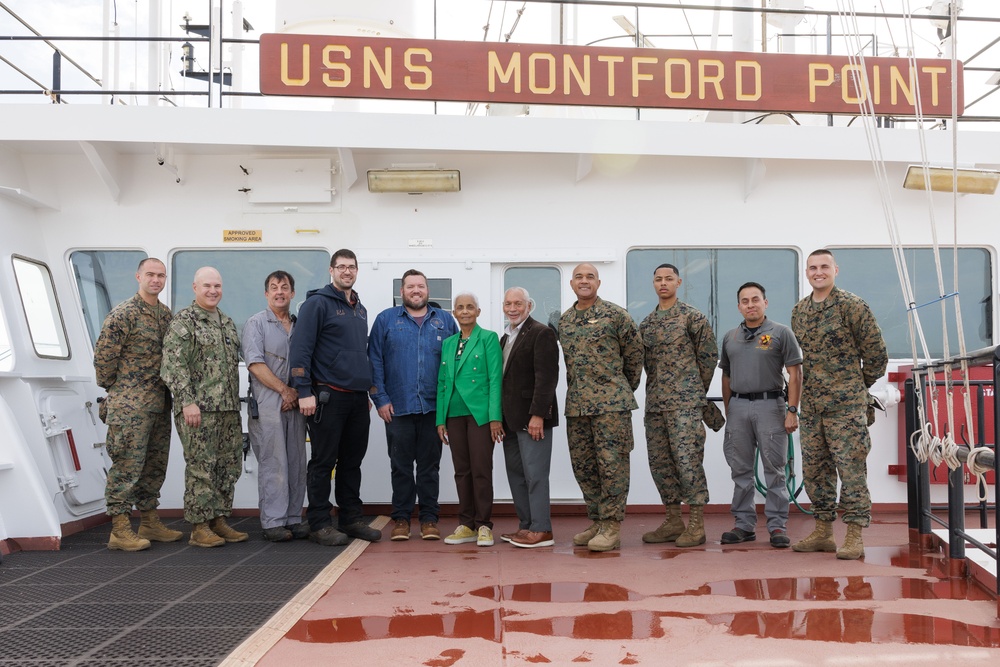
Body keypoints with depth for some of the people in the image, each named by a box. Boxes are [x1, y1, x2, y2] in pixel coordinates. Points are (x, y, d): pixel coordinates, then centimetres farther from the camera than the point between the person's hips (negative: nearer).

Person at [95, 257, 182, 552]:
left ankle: (149, 522, 23)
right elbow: (103, 355, -9)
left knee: (155, 465, 13)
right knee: (127, 465, -5)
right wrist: (113, 388, -1)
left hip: (160, 403, 8)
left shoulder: (167, 314, 14)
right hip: (130, 404, -8)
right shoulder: (123, 313, -9)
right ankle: (120, 530, 2)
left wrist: (167, 392, 14)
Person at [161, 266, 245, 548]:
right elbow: (173, 364, -13)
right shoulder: (183, 321, -5)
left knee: (229, 466, 10)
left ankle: (218, 520, 20)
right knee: (201, 467, -5)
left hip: (229, 408, 8)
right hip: (199, 408, -8)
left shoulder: (227, 322, 18)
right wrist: (187, 401, -19)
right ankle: (199, 528, 3)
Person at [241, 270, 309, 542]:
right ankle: (273, 523, 0)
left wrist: (301, 393, 2)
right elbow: (255, 363, -8)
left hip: (295, 401, 5)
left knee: (297, 462, 6)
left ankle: (294, 519, 12)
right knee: (273, 464, -5)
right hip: (268, 403, -5)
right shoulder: (256, 323, 2)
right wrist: (284, 390, -11)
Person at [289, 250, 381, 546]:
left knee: (352, 461, 12)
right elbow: (300, 349, -12)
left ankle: (352, 519, 21)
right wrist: (304, 392, -17)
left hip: (358, 398, 7)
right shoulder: (317, 303, -6)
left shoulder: (360, 309, 17)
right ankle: (319, 524, 8)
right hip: (328, 397, -7)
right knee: (323, 462, 0)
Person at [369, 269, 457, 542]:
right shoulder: (386, 320, 6)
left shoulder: (445, 321, 10)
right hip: (397, 407, -1)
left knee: (430, 466, 7)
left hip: (434, 407, 1)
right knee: (401, 466, 6)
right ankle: (401, 519, 16)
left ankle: (429, 518, 16)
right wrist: (380, 399, -5)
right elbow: (375, 361, 3)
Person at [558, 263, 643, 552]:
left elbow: (635, 354, 2)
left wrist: (625, 389, 9)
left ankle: (612, 527, 3)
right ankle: (597, 520, 23)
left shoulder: (615, 314, -3)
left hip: (611, 402, -6)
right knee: (582, 465, 10)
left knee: (611, 463, -4)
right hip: (576, 405, 6)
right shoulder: (564, 320, 13)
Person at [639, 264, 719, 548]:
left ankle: (696, 525, 1)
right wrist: (657, 389, 13)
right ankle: (674, 521, 19)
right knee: (659, 462, 9)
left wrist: (696, 390, 4)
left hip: (685, 402, -6)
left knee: (688, 460, -8)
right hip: (655, 402, 7)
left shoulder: (692, 317, -2)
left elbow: (709, 355, 0)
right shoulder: (646, 323, 15)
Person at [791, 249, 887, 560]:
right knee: (814, 469, 10)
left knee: (851, 468, -4)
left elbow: (876, 353, -2)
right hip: (811, 405, 6)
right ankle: (823, 532, 20)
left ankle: (855, 537, 3)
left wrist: (857, 384, 7)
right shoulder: (799, 311, 12)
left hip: (846, 405, -6)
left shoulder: (852, 306, -6)